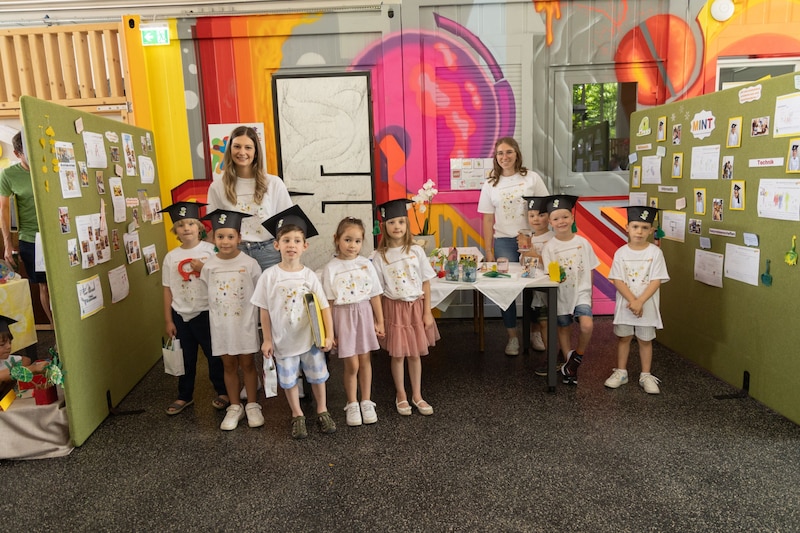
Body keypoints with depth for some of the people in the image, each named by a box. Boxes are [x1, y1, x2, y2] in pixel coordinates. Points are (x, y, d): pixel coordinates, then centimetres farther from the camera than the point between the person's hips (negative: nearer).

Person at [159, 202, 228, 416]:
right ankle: (185, 396, 34)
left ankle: (222, 392, 28)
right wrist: (168, 320, 5)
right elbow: (168, 290, 5)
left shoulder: (210, 250, -7)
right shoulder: (170, 257, 2)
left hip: (206, 313, -3)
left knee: (215, 355, 9)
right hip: (181, 316, 3)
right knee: (185, 359, 16)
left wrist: (204, 269, -22)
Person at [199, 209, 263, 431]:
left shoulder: (249, 263, -9)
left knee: (247, 363, 8)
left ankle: (252, 406, 23)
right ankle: (234, 407, 25)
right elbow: (205, 292, 9)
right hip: (221, 324, 2)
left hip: (245, 323, -2)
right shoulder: (209, 266, -3)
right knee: (228, 365, 12)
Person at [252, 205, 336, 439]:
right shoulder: (269, 276, -10)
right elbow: (264, 310, -4)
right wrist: (267, 339, -3)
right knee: (289, 380, 13)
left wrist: (329, 335, -10)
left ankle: (322, 410, 36)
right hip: (284, 340, 0)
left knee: (317, 376, 15)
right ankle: (297, 415, 34)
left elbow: (324, 307, -6)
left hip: (311, 339, 1)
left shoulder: (309, 275, -9)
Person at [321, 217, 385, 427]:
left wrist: (380, 322, 4)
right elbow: (328, 302, -5)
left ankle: (366, 402, 26)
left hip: (365, 314, 2)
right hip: (343, 316, -2)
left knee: (365, 360, 10)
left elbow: (375, 296, 3)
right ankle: (352, 404, 21)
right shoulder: (331, 268, -5)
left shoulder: (366, 264, 0)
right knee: (351, 364, 2)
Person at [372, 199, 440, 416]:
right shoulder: (380, 256, -6)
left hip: (416, 307, 1)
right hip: (394, 308, -1)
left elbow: (426, 283, 1)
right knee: (397, 354, 7)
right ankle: (401, 396, 25)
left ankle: (417, 395, 26)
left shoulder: (416, 251, -2)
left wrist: (427, 312, -2)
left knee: (415, 353, 11)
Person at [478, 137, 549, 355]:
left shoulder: (532, 178, 2)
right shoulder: (490, 184, 6)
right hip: (504, 241, 1)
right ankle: (512, 336, 12)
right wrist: (488, 251, 1)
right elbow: (487, 220, 6)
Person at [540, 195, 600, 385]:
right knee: (563, 328, 12)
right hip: (561, 295, 0)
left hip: (581, 293, 0)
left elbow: (589, 271, 4)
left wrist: (588, 295, 6)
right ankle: (570, 360, 30)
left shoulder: (583, 243, -4)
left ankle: (578, 356, 7)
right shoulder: (549, 247, -9)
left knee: (587, 325, -18)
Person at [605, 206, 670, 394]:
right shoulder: (621, 253, -5)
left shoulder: (655, 252, -8)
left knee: (645, 340, 10)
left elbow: (656, 281, -11)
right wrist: (632, 301, -18)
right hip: (625, 304, 1)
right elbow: (617, 280, -8)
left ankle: (646, 376, 23)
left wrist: (640, 301, -20)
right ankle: (621, 372, 26)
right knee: (623, 337, 13)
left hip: (647, 305, -1)